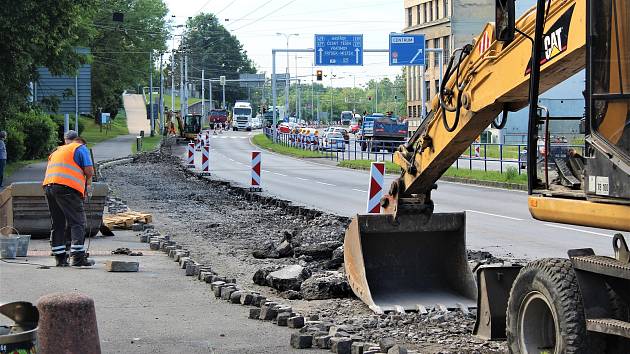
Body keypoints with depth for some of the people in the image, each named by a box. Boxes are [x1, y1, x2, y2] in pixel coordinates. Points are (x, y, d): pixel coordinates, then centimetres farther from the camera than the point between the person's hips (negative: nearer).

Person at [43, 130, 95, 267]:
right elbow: (89, 170, -3)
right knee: (77, 222, -5)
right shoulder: (81, 148, 8)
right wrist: (88, 182, 18)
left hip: (48, 185, 7)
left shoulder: (57, 151, 29)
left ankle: (60, 257, 11)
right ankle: (78, 257, -14)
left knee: (58, 224, 12)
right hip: (67, 188, -7)